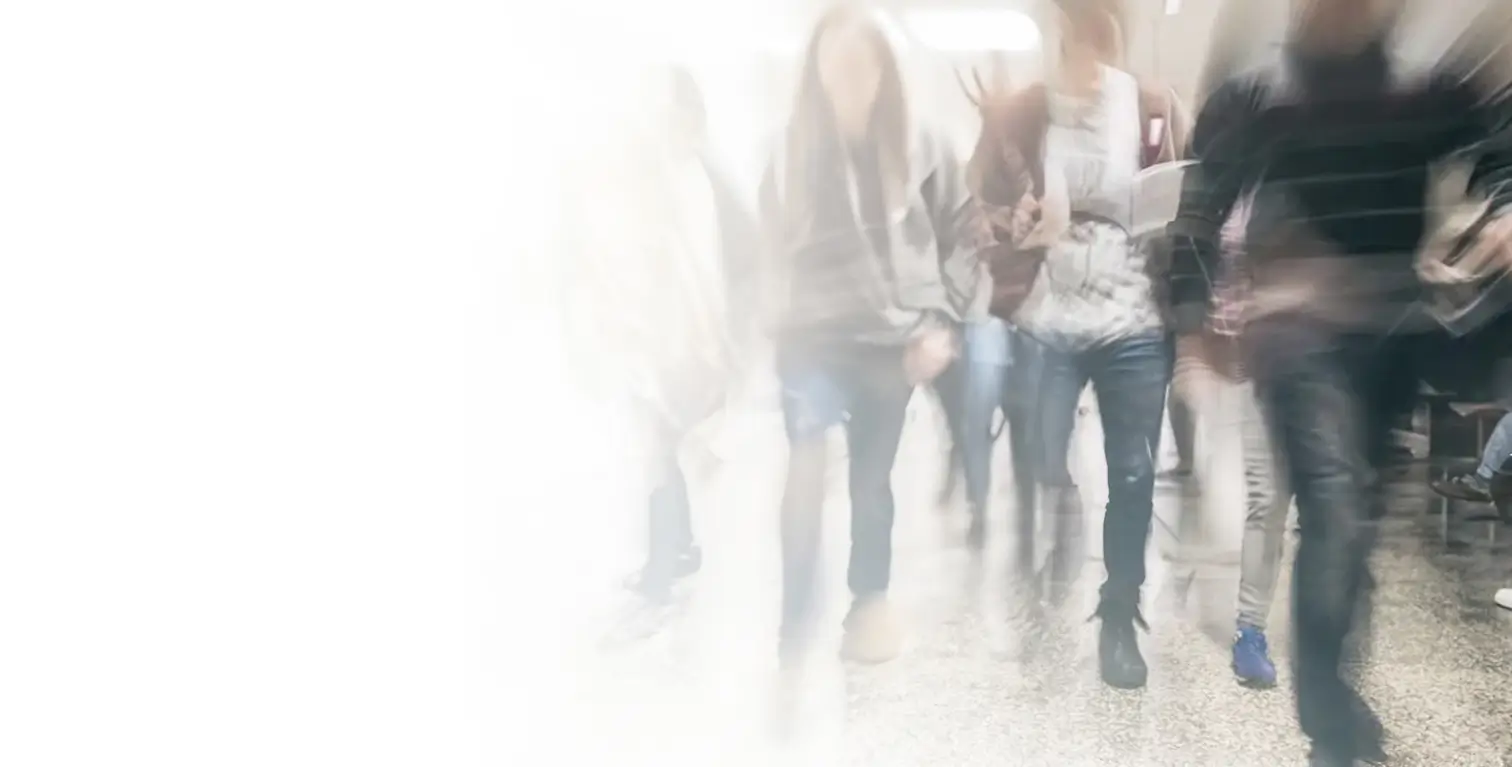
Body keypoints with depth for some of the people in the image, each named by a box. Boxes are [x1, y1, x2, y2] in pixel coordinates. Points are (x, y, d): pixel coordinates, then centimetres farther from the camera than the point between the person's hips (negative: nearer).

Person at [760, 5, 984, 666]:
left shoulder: (920, 146, -2)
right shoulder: (793, 150, 0)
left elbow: (962, 236, 2)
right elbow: (775, 245, 5)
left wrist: (940, 323, -4)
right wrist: (781, 323, 1)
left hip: (893, 339, 0)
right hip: (814, 336, 0)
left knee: (873, 473, 11)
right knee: (807, 462, -17)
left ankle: (870, 600, 30)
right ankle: (798, 613, -4)